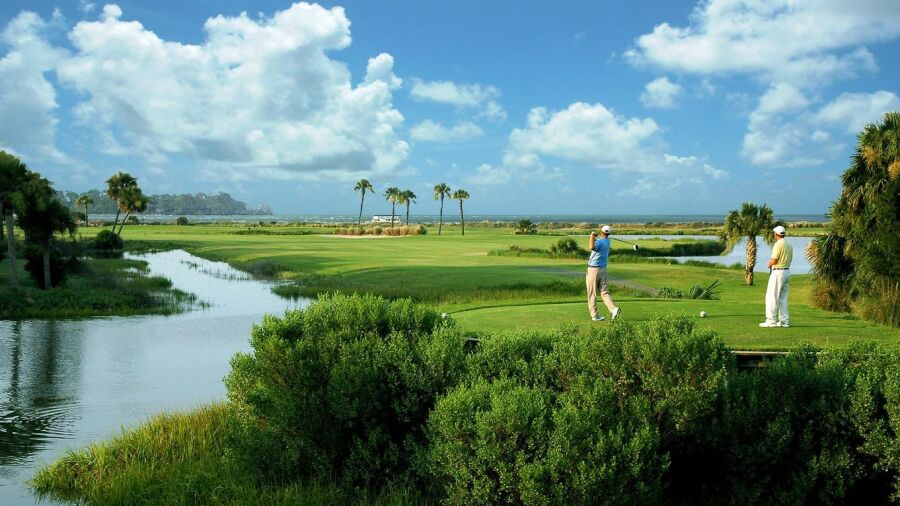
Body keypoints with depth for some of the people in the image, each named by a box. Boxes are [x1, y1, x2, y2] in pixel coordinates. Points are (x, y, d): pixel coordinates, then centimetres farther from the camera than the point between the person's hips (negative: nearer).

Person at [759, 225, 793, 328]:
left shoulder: (778, 244, -15)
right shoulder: (789, 245, 11)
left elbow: (774, 261, -19)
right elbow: (789, 259, 16)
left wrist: (769, 263, 3)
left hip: (778, 272, -8)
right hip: (787, 271, 8)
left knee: (772, 296, -4)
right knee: (783, 297, 13)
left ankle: (771, 320, -7)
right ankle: (784, 320, 12)